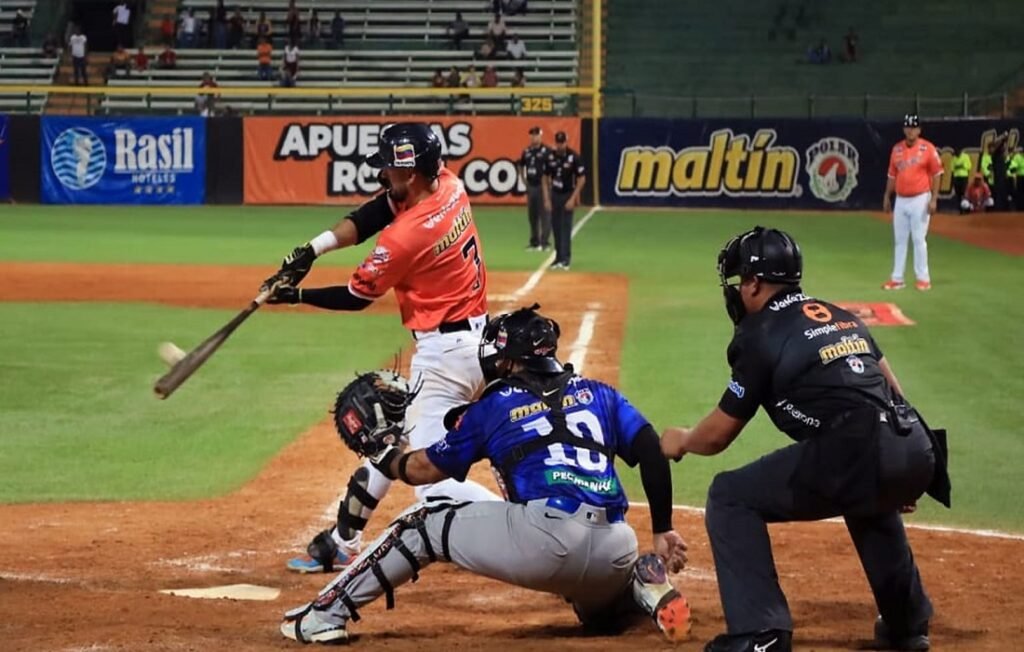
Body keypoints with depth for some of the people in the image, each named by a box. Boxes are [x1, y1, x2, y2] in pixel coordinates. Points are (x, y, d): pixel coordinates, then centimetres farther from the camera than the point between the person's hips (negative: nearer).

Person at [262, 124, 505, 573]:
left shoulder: (406, 237, -23)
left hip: (444, 352, -10)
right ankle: (343, 542, 36)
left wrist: (295, 296, 5)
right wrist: (314, 248, -2)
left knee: (431, 480, -12)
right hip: (478, 337, 10)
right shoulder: (450, 186, -1)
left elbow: (355, 297, -8)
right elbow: (375, 213, 8)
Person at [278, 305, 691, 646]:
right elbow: (651, 453, 11)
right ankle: (646, 586, 4)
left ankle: (325, 613, 12)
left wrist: (385, 456, 43)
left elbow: (424, 470, 23)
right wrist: (662, 533, 12)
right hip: (614, 550, 4)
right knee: (602, 613, 38)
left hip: (543, 539, -4)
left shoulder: (492, 407, 16)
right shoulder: (598, 394, 24)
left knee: (424, 524, 16)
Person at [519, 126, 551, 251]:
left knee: (544, 214, -6)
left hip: (542, 186, -7)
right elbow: (521, 165, 25)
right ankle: (534, 242, 21)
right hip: (531, 186, 7)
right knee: (532, 215, 12)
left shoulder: (546, 151, -9)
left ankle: (545, 242, -4)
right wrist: (523, 178, 16)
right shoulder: (526, 151, 10)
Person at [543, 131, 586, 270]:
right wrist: (547, 199, 1)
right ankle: (558, 257, 15)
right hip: (554, 195, 5)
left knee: (566, 226, -9)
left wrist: (573, 198, -14)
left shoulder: (574, 157, -14)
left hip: (568, 195, -5)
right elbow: (546, 178, 7)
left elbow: (582, 179, -10)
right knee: (555, 226, 7)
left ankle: (566, 258, -9)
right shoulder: (550, 156, 0)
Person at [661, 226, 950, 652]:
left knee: (730, 497, 6)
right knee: (869, 499, 42)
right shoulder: (841, 316, 26)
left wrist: (681, 441, 31)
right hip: (917, 450, 8)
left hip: (851, 456, -8)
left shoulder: (761, 335, 5)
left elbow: (718, 434, 8)